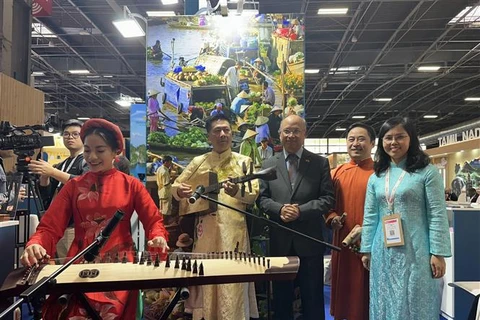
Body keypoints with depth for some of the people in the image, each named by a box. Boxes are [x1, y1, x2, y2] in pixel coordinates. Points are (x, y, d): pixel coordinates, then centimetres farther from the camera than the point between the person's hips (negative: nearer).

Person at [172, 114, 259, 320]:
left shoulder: (244, 161, 5)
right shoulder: (198, 162, 9)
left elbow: (254, 194, -3)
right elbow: (175, 186, 11)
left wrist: (237, 192, -25)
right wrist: (180, 190, -13)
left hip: (234, 229, -1)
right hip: (206, 229, 2)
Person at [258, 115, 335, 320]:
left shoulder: (320, 163, 1)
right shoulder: (268, 164, 7)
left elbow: (328, 198, -5)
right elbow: (262, 198, 4)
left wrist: (301, 210, -17)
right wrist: (279, 209, -16)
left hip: (309, 239, -1)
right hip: (279, 240, 2)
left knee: (312, 297, 10)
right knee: (281, 295, 14)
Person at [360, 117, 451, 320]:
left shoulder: (427, 172, -4)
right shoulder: (376, 177, 9)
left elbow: (437, 215, -7)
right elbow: (370, 217, 10)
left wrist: (438, 253, -12)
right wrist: (366, 250, 8)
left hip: (415, 252, -4)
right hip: (384, 254, 4)